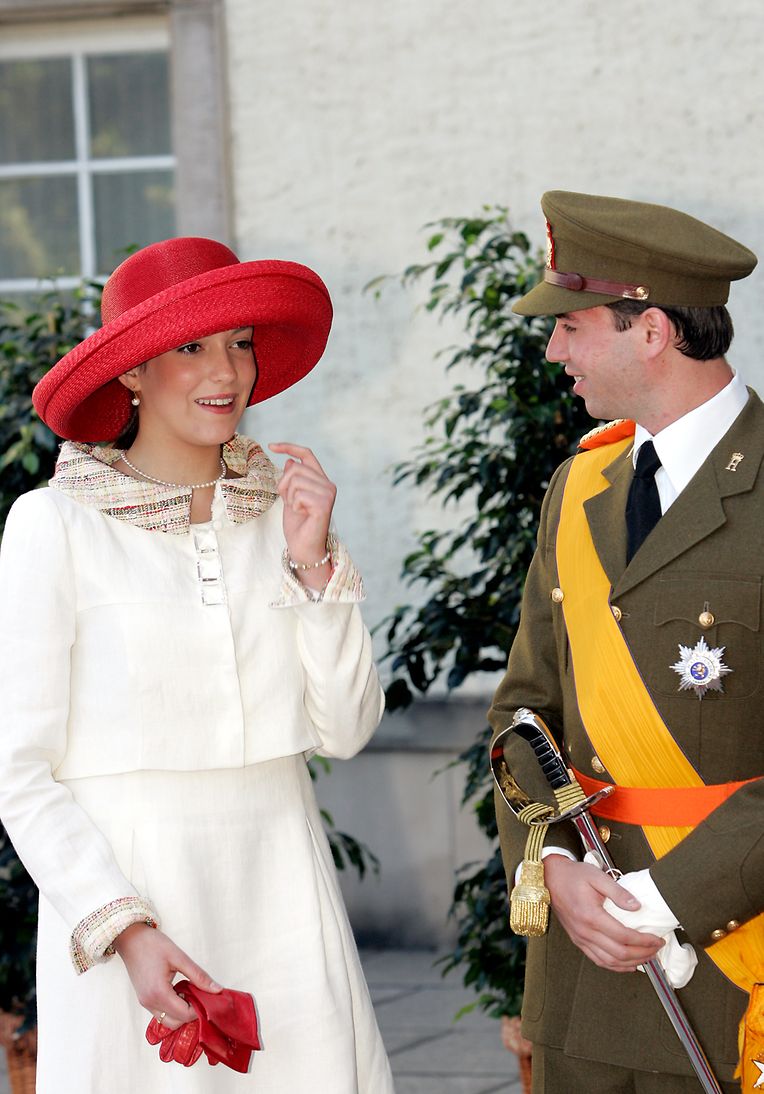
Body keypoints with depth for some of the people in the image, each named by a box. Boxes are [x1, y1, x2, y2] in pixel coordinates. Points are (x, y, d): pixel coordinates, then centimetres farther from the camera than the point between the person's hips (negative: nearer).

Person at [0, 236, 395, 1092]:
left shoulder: (281, 505, 7)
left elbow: (345, 729, 6)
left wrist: (313, 562, -6)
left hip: (280, 892, 4)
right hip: (126, 892, -4)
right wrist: (128, 932, -17)